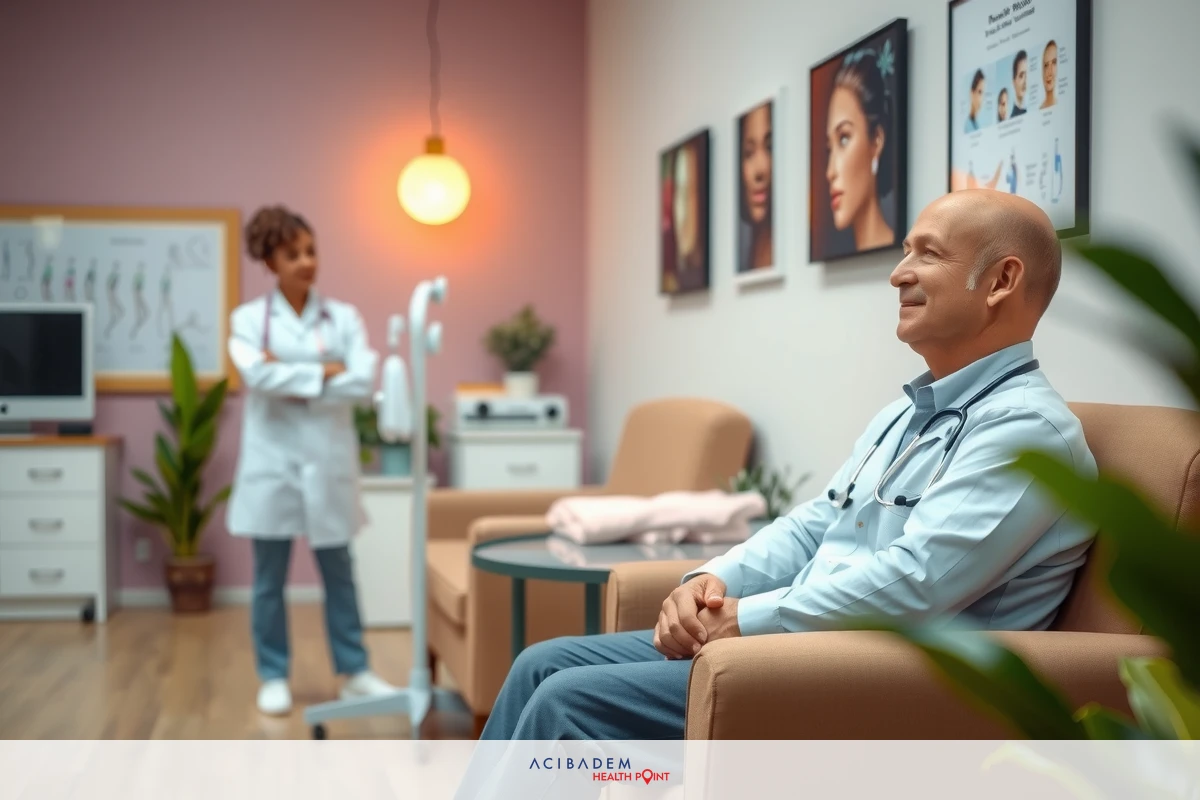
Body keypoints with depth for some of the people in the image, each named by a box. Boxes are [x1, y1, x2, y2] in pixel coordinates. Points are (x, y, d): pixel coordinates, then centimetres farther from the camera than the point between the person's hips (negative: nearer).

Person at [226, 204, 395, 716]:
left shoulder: (344, 318, 5)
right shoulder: (248, 319, 2)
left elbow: (363, 382, -9)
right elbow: (257, 375, -17)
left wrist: (292, 379, -12)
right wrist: (324, 372, -13)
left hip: (329, 459, 1)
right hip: (272, 459, -1)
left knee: (338, 573, 9)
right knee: (269, 578, 7)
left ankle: (355, 673, 19)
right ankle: (273, 678, 18)